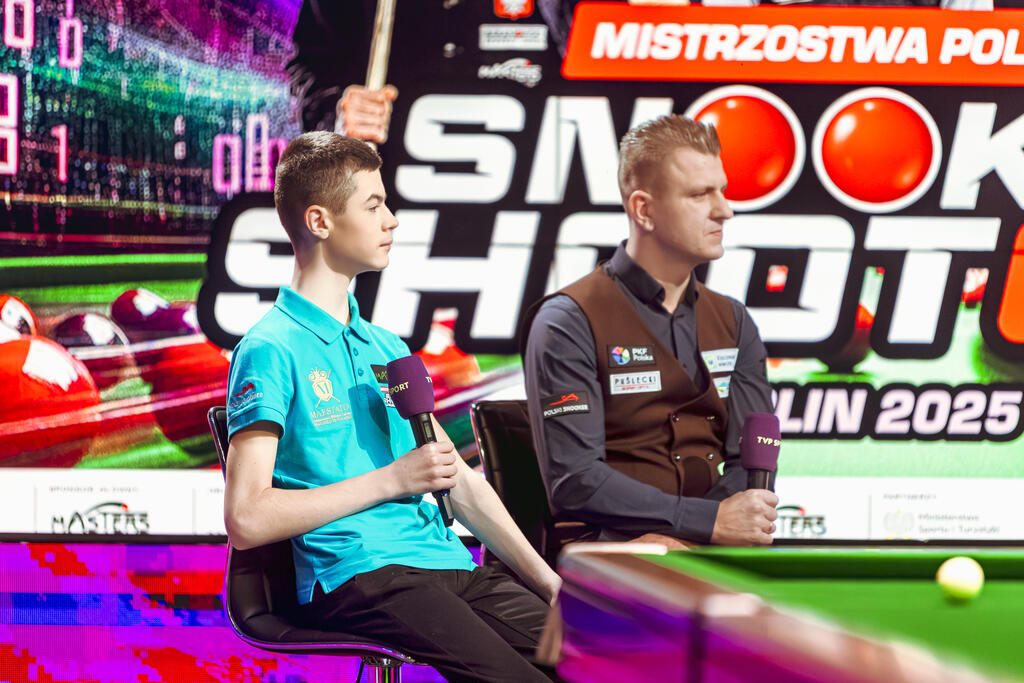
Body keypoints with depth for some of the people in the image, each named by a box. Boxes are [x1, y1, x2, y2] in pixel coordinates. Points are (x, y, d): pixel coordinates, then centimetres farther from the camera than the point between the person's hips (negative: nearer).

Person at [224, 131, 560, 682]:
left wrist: (547, 580, 12)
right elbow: (246, 521, -11)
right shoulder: (270, 350, -2)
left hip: (447, 565, 7)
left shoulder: (386, 348, 24)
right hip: (356, 573, -7)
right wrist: (392, 479, -8)